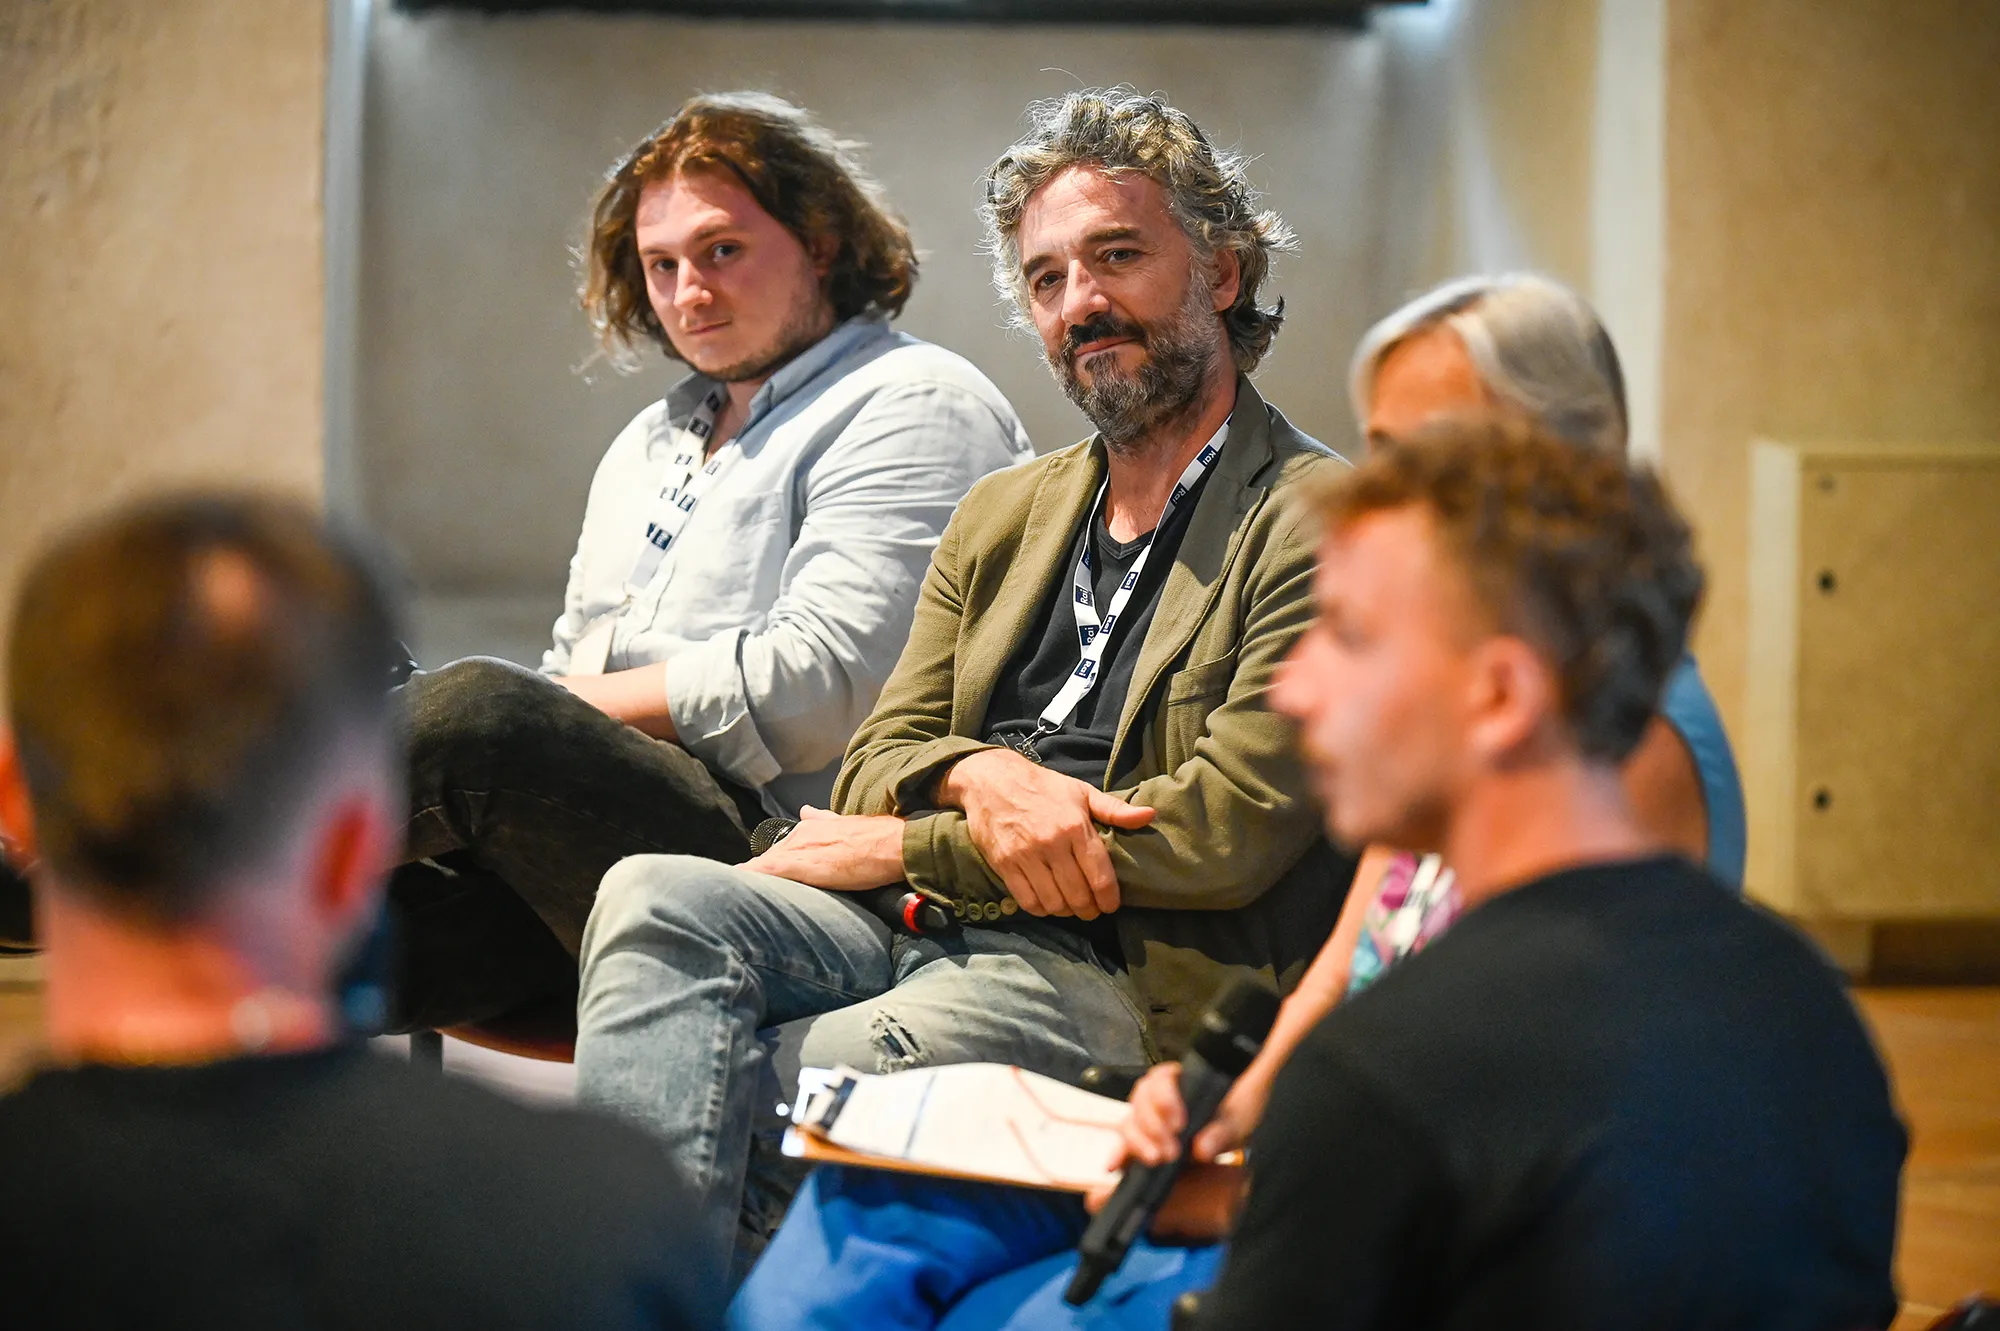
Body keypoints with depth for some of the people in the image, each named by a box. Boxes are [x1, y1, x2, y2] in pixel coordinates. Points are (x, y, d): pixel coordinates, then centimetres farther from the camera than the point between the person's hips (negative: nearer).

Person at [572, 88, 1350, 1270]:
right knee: (653, 896, -22)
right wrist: (980, 775, -9)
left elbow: (1229, 833, -13)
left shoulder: (1322, 526, -4)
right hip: (923, 934, 7)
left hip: (1116, 983, -7)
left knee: (727, 1091, -26)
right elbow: (873, 763, 18)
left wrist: (903, 847, -7)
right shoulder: (1001, 517, 22)